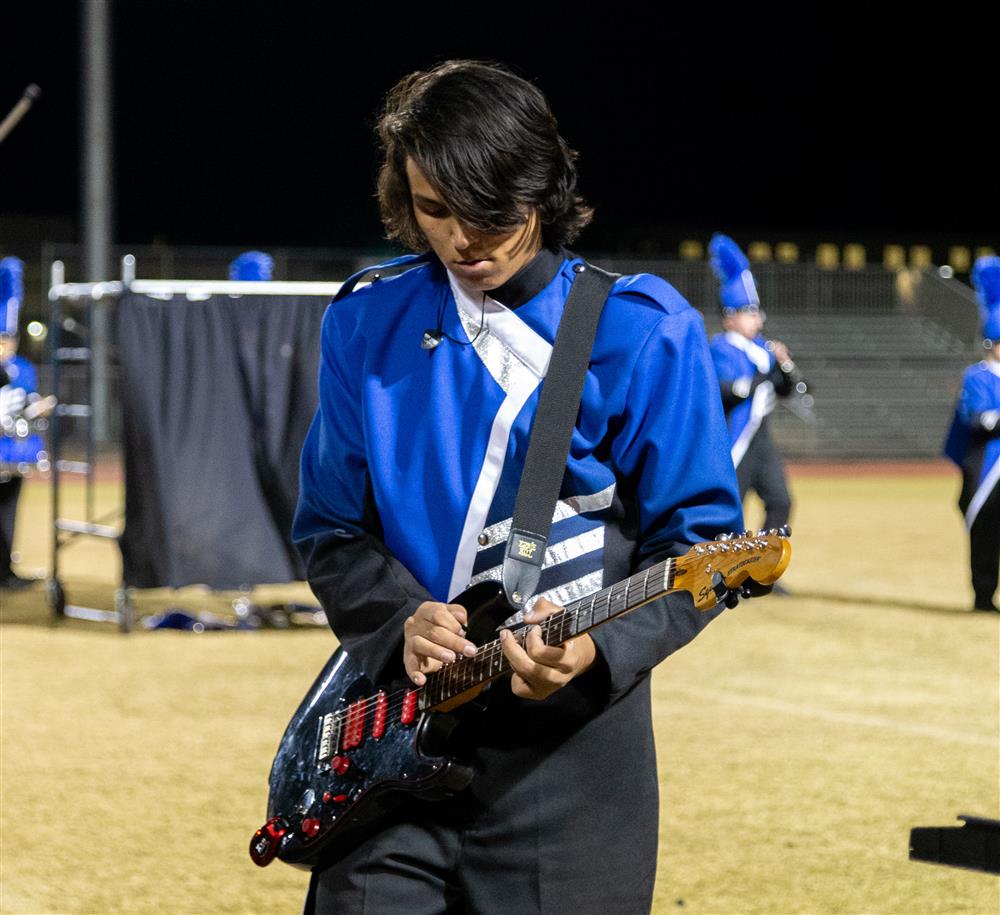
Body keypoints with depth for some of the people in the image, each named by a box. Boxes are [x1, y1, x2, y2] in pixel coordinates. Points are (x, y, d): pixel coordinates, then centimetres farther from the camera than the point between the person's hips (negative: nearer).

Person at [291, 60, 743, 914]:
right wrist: (398, 621, -10)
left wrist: (598, 649, -22)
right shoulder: (365, 327, 6)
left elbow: (699, 536, -5)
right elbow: (329, 526, 10)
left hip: (569, 739, -2)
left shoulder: (641, 332, -5)